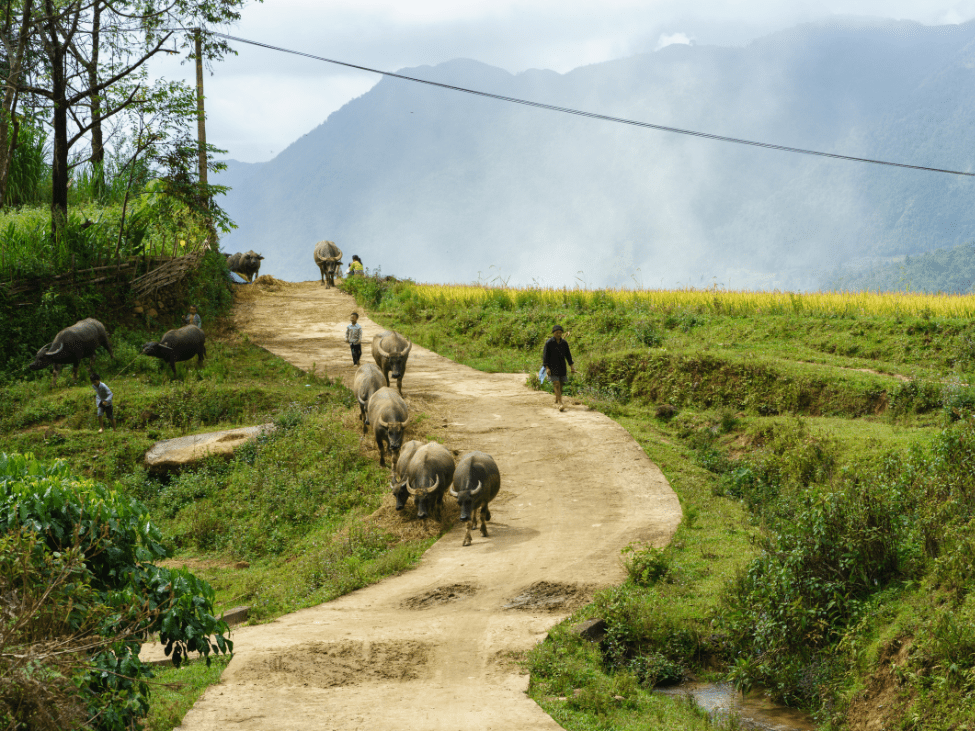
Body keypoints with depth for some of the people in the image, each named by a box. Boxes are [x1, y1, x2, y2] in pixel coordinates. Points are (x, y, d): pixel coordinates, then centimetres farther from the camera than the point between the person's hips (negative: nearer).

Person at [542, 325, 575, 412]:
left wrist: (572, 366, 7)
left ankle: (556, 403, 23)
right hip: (552, 366, -5)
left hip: (562, 367, 5)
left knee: (560, 385, 7)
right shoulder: (549, 343, -7)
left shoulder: (564, 343, 6)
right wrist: (547, 367, -15)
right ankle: (560, 404, -22)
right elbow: (545, 355, -7)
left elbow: (568, 355, 13)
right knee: (556, 384, -14)